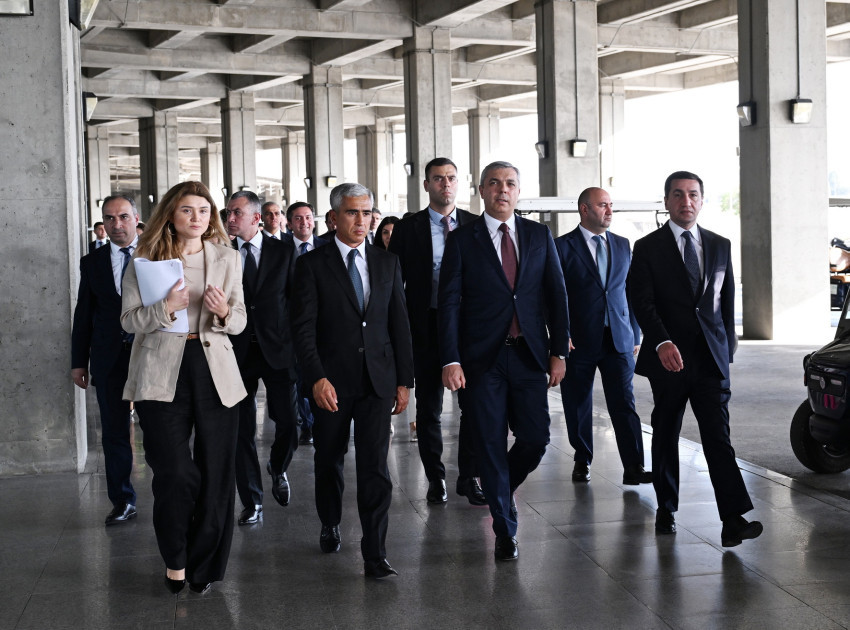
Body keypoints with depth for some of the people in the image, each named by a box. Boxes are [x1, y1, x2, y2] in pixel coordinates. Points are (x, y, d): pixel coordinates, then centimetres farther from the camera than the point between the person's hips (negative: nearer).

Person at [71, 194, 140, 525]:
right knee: (114, 432, 7)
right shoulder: (92, 262, 10)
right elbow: (83, 314, 10)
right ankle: (123, 501, 17)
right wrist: (79, 361, 7)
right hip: (109, 358, 3)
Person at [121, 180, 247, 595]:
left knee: (216, 473, 4)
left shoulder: (226, 258, 9)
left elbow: (240, 321, 10)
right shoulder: (146, 260, 3)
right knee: (175, 474, -7)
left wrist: (224, 313, -13)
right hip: (163, 374, -2)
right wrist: (165, 308, -17)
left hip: (214, 372, 2)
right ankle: (175, 559, 18)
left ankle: (204, 565, 21)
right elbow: (129, 319, 1)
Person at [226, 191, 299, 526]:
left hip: (277, 349, 0)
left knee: (288, 425, -1)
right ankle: (252, 501, 14)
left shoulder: (284, 250, 3)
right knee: (242, 430, 3)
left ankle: (277, 469, 31)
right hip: (237, 352, 1)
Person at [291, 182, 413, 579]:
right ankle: (330, 525, 38)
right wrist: (317, 378, -19)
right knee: (329, 461, 14)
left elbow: (399, 324, 10)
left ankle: (375, 554, -3)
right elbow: (303, 327, -8)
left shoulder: (387, 263, 9)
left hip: (378, 380, 1)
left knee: (375, 465, -6)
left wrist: (404, 380, 5)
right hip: (331, 381, -1)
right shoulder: (312, 264, -2)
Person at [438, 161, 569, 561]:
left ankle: (500, 490, 31)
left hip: (529, 355, 2)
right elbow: (448, 303, -3)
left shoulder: (539, 235, 8)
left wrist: (559, 351, 2)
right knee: (491, 445, 2)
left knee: (536, 438, -1)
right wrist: (450, 360, -11)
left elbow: (556, 294, 9)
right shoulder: (461, 240, 1)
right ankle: (505, 530, 15)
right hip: (482, 358, -2)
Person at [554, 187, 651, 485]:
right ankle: (582, 462, 23)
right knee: (578, 408, 7)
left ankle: (633, 468, -6)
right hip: (578, 342, -2)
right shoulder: (562, 247, -2)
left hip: (618, 340, 3)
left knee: (624, 404, -5)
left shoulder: (622, 245, 12)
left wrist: (635, 335, 11)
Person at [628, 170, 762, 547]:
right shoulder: (648, 248, 1)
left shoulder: (720, 246, 12)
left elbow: (728, 300, 17)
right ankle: (666, 509, 24)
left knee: (718, 435, -8)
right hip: (668, 357, -1)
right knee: (666, 435, 10)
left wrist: (727, 346, 11)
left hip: (711, 357, 2)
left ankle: (733, 519, -15)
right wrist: (662, 342, -24)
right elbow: (642, 302, -10)